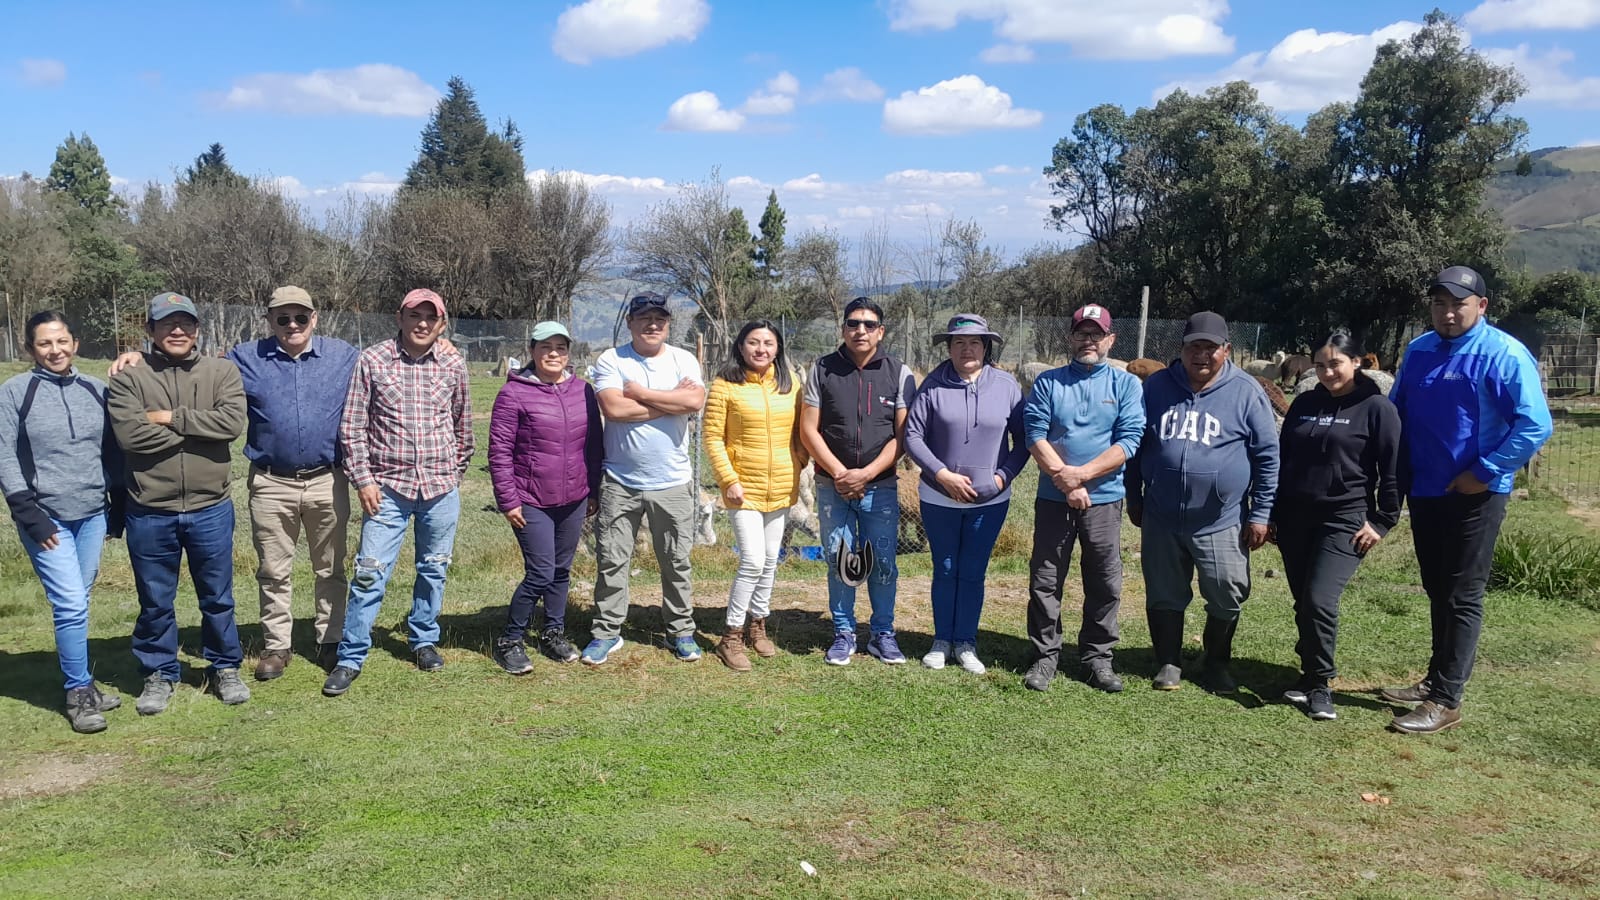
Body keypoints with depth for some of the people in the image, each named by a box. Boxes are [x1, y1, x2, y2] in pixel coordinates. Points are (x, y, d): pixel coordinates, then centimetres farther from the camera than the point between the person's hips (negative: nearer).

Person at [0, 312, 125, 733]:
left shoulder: (96, 390, 7)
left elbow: (113, 452, 12)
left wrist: (119, 505, 9)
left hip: (93, 515, 4)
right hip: (45, 518, -4)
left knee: (75, 603, 11)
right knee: (70, 604, -8)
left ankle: (80, 679, 24)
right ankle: (79, 692, 4)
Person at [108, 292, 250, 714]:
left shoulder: (222, 371, 0)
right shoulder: (129, 377, -3)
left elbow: (233, 422, -15)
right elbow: (129, 434, -17)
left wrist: (173, 418, -16)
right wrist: (199, 431, -13)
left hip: (210, 510, 1)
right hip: (150, 513, 0)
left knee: (217, 597, 14)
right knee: (155, 601, 13)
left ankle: (225, 668, 31)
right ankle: (159, 674, 30)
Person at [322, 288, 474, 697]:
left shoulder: (453, 364, 3)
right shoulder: (372, 360, -3)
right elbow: (352, 426, -1)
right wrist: (362, 479, -6)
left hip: (441, 488, 2)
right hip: (388, 487, -2)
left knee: (434, 570, 13)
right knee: (369, 573, -3)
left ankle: (423, 640, 31)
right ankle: (350, 658, 8)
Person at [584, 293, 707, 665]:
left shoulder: (684, 360, 3)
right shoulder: (611, 360, -2)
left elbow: (695, 401, -16)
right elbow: (613, 408, -18)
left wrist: (639, 392, -12)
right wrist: (672, 401, -13)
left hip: (672, 482, 1)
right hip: (620, 483, -1)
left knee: (676, 562, 10)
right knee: (611, 561, 5)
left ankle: (681, 631, 23)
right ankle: (607, 632, 18)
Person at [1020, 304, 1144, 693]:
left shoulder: (1127, 385, 3)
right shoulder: (1048, 382, 5)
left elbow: (1128, 442, -7)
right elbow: (1035, 435, -4)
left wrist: (1081, 474, -16)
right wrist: (1065, 480, -15)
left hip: (1105, 499, 0)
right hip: (1053, 499, 0)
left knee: (1105, 584, 7)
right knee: (1045, 581, 4)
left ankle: (1097, 657, 20)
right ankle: (1045, 656, 16)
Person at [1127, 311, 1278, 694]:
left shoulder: (1245, 392, -4)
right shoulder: (1157, 386, 3)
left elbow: (1267, 456, -2)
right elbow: (1136, 445, 11)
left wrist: (1260, 514, -3)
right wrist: (1134, 498, 12)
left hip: (1220, 523, -1)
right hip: (1161, 518, 2)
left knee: (1227, 598, 8)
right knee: (1164, 597, 11)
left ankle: (1217, 664, 29)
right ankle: (1168, 663, 28)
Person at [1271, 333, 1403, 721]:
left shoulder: (1377, 408, -3)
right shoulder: (1304, 404, 11)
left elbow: (1393, 470, -4)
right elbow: (1281, 460, 15)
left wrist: (1382, 522, -8)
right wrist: (1272, 514, 13)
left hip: (1345, 521, -5)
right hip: (1295, 518, 5)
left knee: (1320, 599, -16)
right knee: (1302, 602, 9)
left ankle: (1319, 684, 0)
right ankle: (1311, 676, 22)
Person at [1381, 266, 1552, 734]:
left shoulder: (1504, 355, -13)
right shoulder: (1418, 351, 7)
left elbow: (1535, 425, -18)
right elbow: (1395, 413, 18)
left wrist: (1485, 472, -19)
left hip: (1474, 496, -6)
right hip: (1424, 492, 6)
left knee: (1461, 598, -1)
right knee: (1437, 592, 17)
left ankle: (1445, 701, 4)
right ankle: (1436, 679, 30)